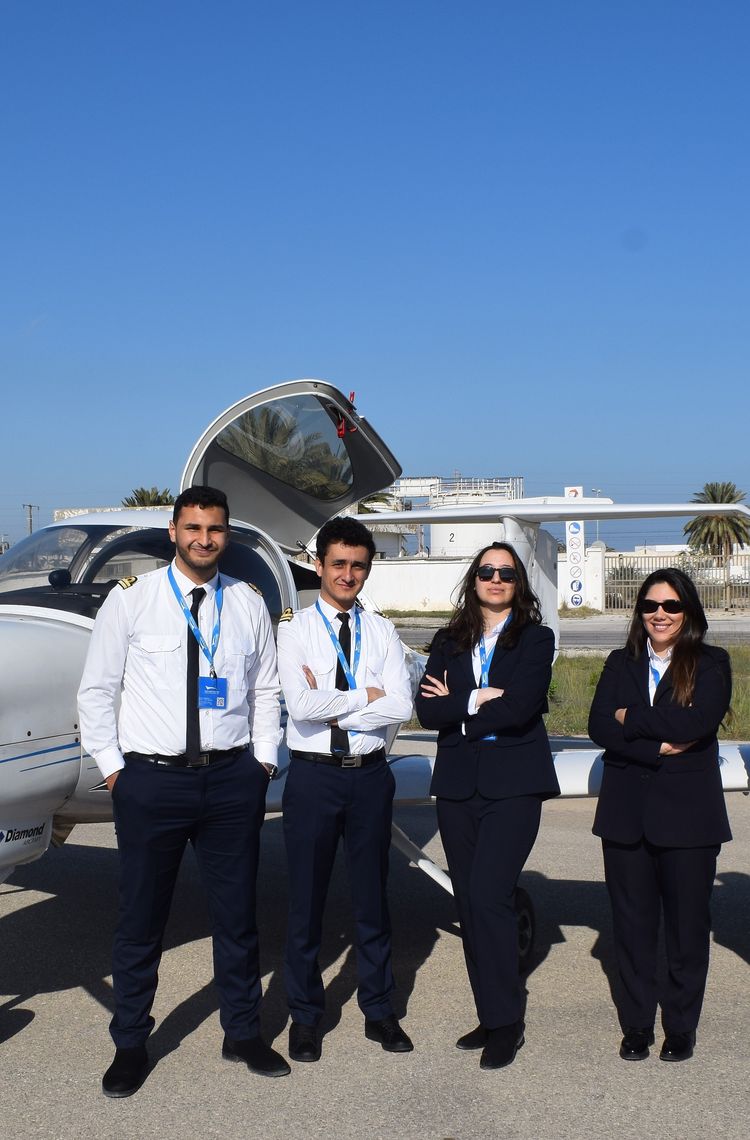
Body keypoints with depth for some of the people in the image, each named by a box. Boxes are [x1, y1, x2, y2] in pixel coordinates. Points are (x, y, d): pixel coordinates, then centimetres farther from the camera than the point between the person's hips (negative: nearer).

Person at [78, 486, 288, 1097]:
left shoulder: (248, 604, 6)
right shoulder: (132, 598, -2)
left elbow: (265, 688, 12)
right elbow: (98, 688, 1)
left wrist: (263, 760, 6)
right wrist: (111, 764, -3)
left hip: (232, 777, 2)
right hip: (151, 777, -2)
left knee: (238, 913, 12)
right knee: (141, 917, 7)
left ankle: (243, 1032, 30)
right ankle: (130, 1044, 24)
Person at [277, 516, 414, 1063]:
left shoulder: (381, 632, 5)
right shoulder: (295, 629, -2)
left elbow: (401, 706, -9)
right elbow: (302, 704, -17)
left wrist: (333, 705, -14)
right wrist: (366, 696, -11)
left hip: (369, 773, 2)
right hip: (313, 773, -2)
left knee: (373, 894, 13)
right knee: (306, 898, 7)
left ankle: (379, 1009, 28)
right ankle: (305, 1015, 23)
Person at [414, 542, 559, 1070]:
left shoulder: (536, 638, 1)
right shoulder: (449, 642, 12)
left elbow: (520, 707, -14)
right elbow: (427, 709, -1)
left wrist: (458, 704, -6)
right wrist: (481, 700, -12)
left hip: (513, 783, -4)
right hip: (458, 784, 5)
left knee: (489, 896, -13)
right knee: (470, 902, 8)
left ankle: (505, 1021, 1)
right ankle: (492, 1017, 21)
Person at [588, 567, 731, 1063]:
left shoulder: (711, 664, 0)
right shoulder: (621, 664, 10)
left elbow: (696, 723, -18)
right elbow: (600, 727, -4)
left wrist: (630, 719, -9)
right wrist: (658, 748, -17)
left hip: (688, 813, -2)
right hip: (627, 813, 3)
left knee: (687, 924, 6)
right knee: (633, 924, 9)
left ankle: (681, 1026, 22)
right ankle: (637, 1025, 22)